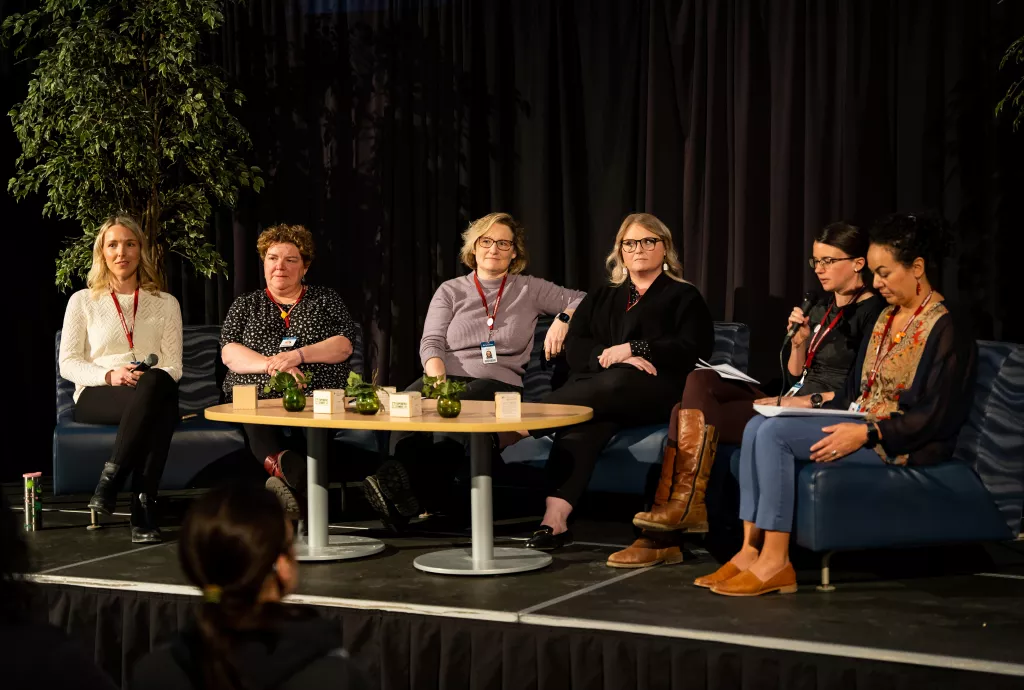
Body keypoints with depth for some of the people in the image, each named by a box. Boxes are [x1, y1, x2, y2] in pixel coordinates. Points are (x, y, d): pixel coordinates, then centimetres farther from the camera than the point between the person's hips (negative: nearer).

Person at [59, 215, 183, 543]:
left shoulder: (165, 304, 16)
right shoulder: (83, 301, 12)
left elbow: (174, 367, 9)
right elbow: (67, 363, 5)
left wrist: (150, 379, -15)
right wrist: (110, 375, -13)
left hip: (153, 394, 2)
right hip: (95, 397, -2)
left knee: (159, 382, -39)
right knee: (155, 389, -38)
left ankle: (111, 479, -37)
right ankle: (143, 504, -39)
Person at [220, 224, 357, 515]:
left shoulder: (326, 300, 19)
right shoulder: (245, 305, 21)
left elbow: (343, 346, 4)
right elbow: (229, 353, 6)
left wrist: (297, 355, -12)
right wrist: (272, 365, -12)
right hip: (257, 398, 0)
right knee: (256, 422, -38)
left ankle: (279, 465, -55)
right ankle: (299, 476, -57)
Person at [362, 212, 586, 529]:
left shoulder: (530, 290, 17)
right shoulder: (450, 291, 18)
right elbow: (431, 343, 6)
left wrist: (563, 319, -7)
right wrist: (438, 382, -14)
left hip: (498, 384, -1)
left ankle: (402, 480, -51)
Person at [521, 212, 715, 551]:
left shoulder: (683, 297, 18)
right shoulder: (602, 298, 28)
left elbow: (694, 349, 0)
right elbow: (574, 348, 13)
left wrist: (631, 350, -8)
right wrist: (610, 357, -9)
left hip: (652, 393, -2)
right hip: (596, 390, 2)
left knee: (617, 383, -39)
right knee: (582, 427, -35)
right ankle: (554, 520, -48)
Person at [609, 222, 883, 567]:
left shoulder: (872, 313, -7)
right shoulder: (822, 307, 19)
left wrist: (804, 402, -16)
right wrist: (799, 340, 1)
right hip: (793, 403, 9)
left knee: (699, 418, -19)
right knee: (700, 380, -11)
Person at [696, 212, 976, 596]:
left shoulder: (946, 330, -10)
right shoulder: (886, 318, 17)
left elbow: (936, 418, -16)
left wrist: (866, 434, -23)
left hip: (902, 445, -9)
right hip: (860, 426, 9)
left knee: (775, 432, -23)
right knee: (758, 427, -12)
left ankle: (775, 561, -23)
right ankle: (751, 550, -19)